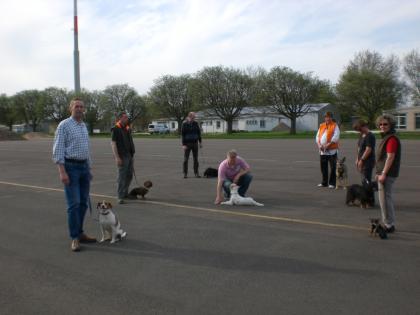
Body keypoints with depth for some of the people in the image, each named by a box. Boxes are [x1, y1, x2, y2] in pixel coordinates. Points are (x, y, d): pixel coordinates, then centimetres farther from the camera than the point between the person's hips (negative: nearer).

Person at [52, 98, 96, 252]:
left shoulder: (84, 126, 15)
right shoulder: (64, 125, -7)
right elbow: (58, 150, -12)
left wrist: (89, 169, 19)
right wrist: (62, 172, -20)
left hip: (84, 167, 7)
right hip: (70, 167, -7)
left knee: (83, 203, 9)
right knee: (74, 203, -8)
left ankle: (80, 233, 20)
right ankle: (74, 238, 0)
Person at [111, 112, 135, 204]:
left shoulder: (128, 129, 16)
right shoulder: (115, 129, -7)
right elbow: (113, 143, -12)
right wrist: (117, 157, -19)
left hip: (130, 155, 8)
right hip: (122, 156, -8)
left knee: (129, 175, 13)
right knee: (122, 176, -6)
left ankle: (125, 193, 28)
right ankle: (120, 197, -1)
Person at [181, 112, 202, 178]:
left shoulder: (196, 124, 5)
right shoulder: (184, 124, -5)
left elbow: (199, 133, 11)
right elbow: (183, 135, -7)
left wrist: (200, 142, 8)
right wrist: (183, 144, -13)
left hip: (195, 143, 3)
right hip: (187, 143, -3)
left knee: (196, 159, 5)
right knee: (186, 159, -1)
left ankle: (196, 173, 12)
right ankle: (185, 173, 6)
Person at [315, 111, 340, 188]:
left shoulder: (335, 126, -1)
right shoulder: (321, 126, 15)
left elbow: (336, 137, -12)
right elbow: (317, 136, 12)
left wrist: (328, 144, -20)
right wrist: (319, 144, -5)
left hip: (331, 150, -5)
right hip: (322, 151, 5)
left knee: (333, 168, -3)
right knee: (323, 167, 11)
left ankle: (332, 183, 4)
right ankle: (324, 182, 22)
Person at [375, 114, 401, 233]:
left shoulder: (392, 139, -15)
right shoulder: (386, 138, 17)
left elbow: (390, 157, -22)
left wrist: (383, 174, -23)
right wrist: (379, 173, 22)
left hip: (387, 174, -11)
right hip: (384, 173, 11)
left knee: (385, 199, -6)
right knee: (386, 198, 16)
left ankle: (388, 225, 2)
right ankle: (389, 224, 26)